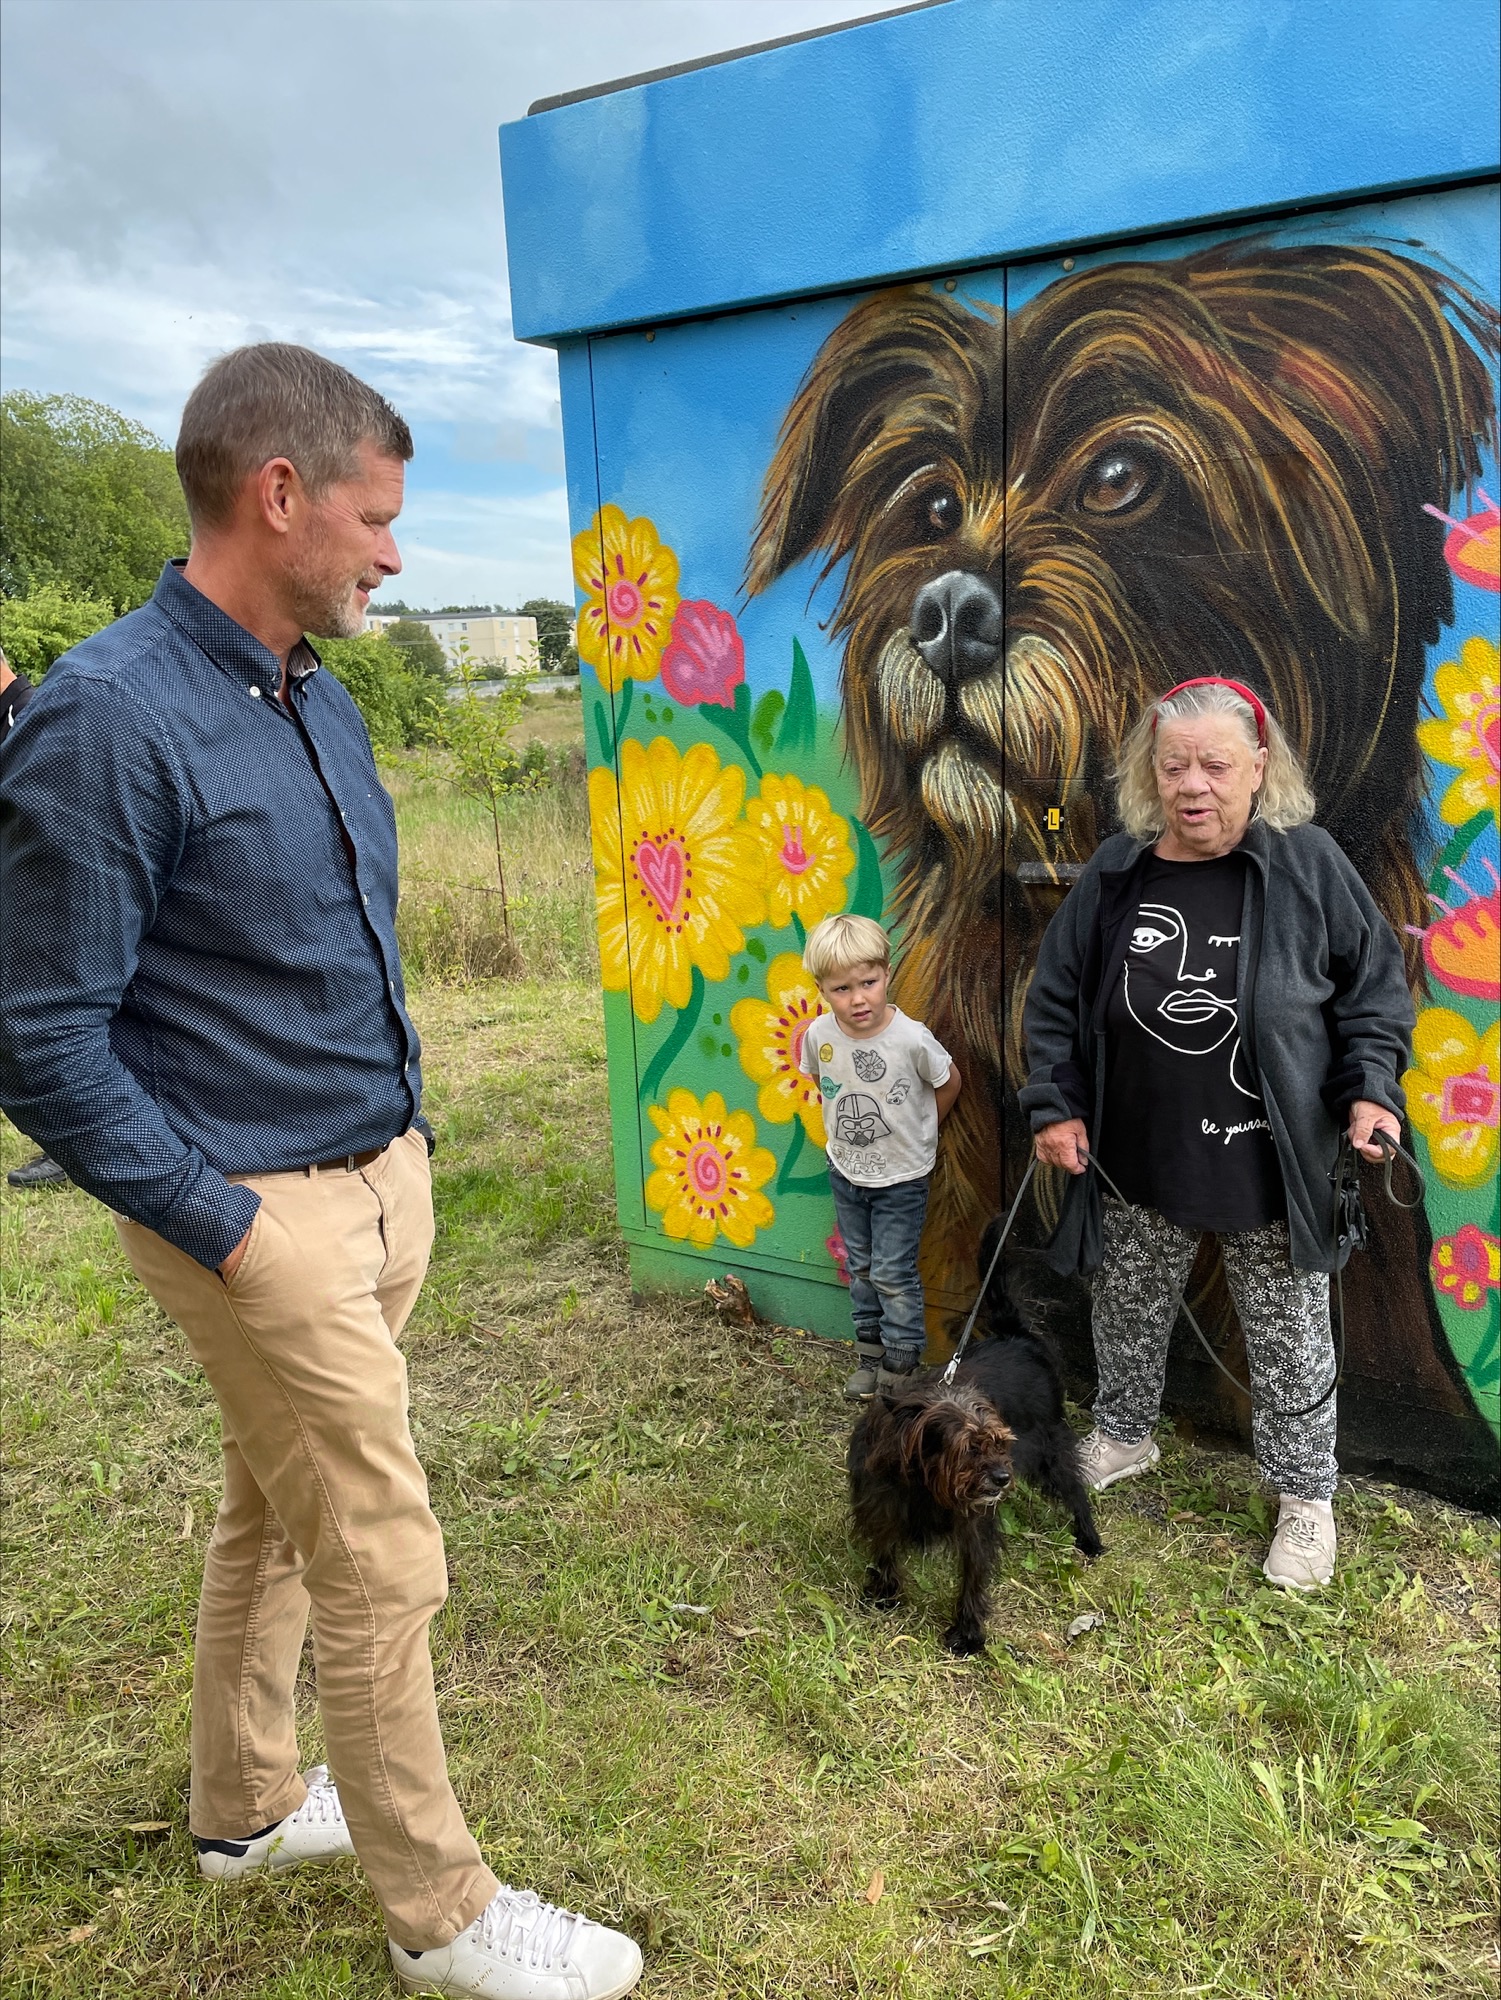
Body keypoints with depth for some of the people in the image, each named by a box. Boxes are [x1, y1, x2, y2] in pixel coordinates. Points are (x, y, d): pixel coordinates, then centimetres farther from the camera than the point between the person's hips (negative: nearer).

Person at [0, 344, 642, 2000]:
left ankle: (245, 1805, 44)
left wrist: (406, 1145, 13)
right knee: (382, 1567, 3)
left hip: (380, 1179, 8)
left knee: (272, 1514, 23)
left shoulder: (319, 702, 7)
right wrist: (217, 1223, -16)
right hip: (265, 1212, -8)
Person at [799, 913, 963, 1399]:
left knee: (893, 1273, 3)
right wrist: (850, 1129, 7)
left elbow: (949, 1084, -8)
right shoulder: (819, 1035, -17)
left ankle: (900, 1366, 20)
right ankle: (870, 1353, 35)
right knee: (861, 1267, 18)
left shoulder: (911, 1039, -28)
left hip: (902, 1176, -4)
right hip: (846, 1171, 4)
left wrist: (917, 1133, 3)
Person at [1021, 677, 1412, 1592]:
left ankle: (1305, 1496, 33)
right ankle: (1123, 1437, 46)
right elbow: (1056, 998, 5)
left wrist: (1371, 1090, -11)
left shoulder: (1307, 863, -10)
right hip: (1142, 1166, 3)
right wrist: (1056, 1105, 1)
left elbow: (1377, 985, 0)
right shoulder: (1115, 872, -3)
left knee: (1289, 1336, 12)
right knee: (1129, 1312, 21)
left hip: (1274, 1167, -2)